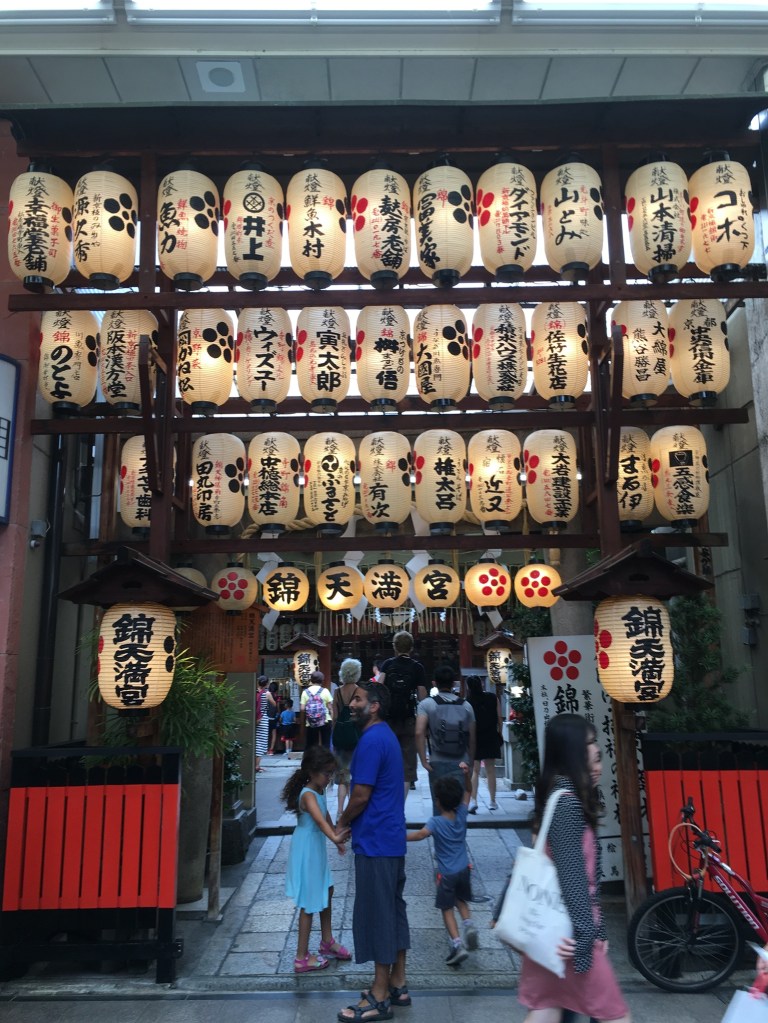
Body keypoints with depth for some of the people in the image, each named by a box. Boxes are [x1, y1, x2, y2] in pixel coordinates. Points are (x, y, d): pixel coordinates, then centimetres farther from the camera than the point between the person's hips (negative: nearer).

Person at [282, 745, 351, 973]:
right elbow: (319, 820, -44)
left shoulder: (319, 791, 3)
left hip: (317, 847, 10)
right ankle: (302, 958, 14)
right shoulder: (308, 795, -26)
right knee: (309, 903, 1)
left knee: (326, 891, 22)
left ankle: (327, 942, 39)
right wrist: (334, 837, -58)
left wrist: (337, 839, 26)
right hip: (307, 850, -10)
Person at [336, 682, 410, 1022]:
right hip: (392, 839, 10)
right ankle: (397, 985, 25)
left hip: (375, 842, -10)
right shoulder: (386, 736, 12)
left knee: (376, 915, -1)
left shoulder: (372, 740, -18)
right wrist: (350, 820, 13)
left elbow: (361, 795, -19)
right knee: (393, 909, 15)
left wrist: (341, 823, -2)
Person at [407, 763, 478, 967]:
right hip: (464, 869, 5)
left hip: (447, 874, -5)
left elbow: (420, 834, -39)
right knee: (460, 899, 26)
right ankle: (468, 924, 3)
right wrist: (467, 774, -9)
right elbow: (468, 791, 3)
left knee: (447, 908, 6)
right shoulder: (461, 815, -7)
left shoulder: (436, 822, -20)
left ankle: (457, 944, -6)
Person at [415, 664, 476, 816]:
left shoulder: (426, 704, -2)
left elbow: (419, 733, -15)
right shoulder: (466, 706, 6)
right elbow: (472, 739, 7)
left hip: (438, 763, -1)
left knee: (439, 805, 11)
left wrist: (423, 761, -10)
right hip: (461, 763, 1)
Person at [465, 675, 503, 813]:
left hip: (474, 739, -2)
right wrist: (499, 734, 12)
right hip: (491, 738, 2)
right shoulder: (493, 698, -3)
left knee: (474, 771, 3)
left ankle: (473, 800, -10)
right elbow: (499, 718, 0)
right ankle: (493, 801, 20)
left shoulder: (467, 702, -10)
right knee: (491, 770, 13)